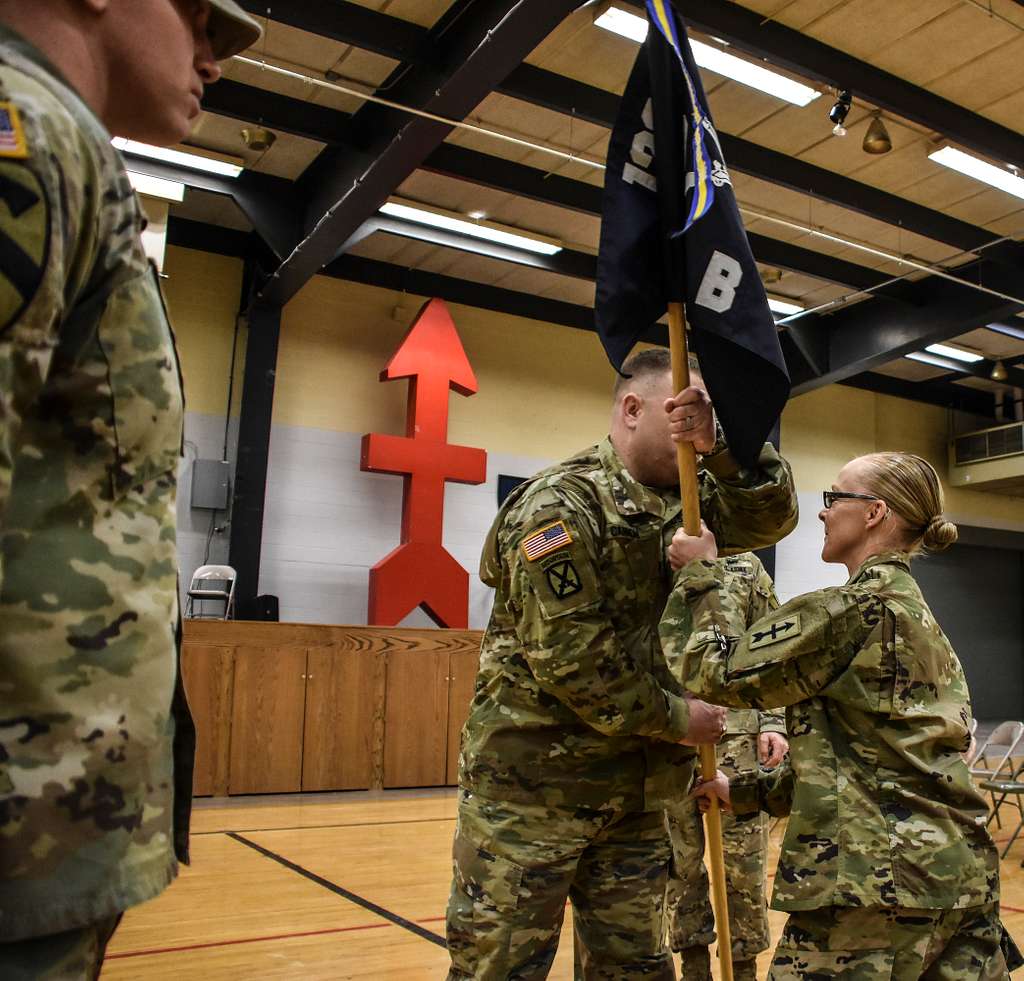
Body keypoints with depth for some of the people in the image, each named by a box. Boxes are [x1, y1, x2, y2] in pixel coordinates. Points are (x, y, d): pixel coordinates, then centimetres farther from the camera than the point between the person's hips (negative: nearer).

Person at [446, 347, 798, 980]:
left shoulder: (689, 500, 9)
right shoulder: (561, 504, -15)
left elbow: (772, 515, -4)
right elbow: (569, 656, -21)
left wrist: (718, 446, -20)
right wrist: (677, 719, -14)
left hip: (637, 794, 7)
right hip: (531, 789, -7)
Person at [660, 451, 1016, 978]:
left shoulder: (851, 611, -14)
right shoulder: (918, 616, 15)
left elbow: (716, 670, -10)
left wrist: (702, 573, 2)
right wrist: (746, 792, 21)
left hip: (876, 881, -9)